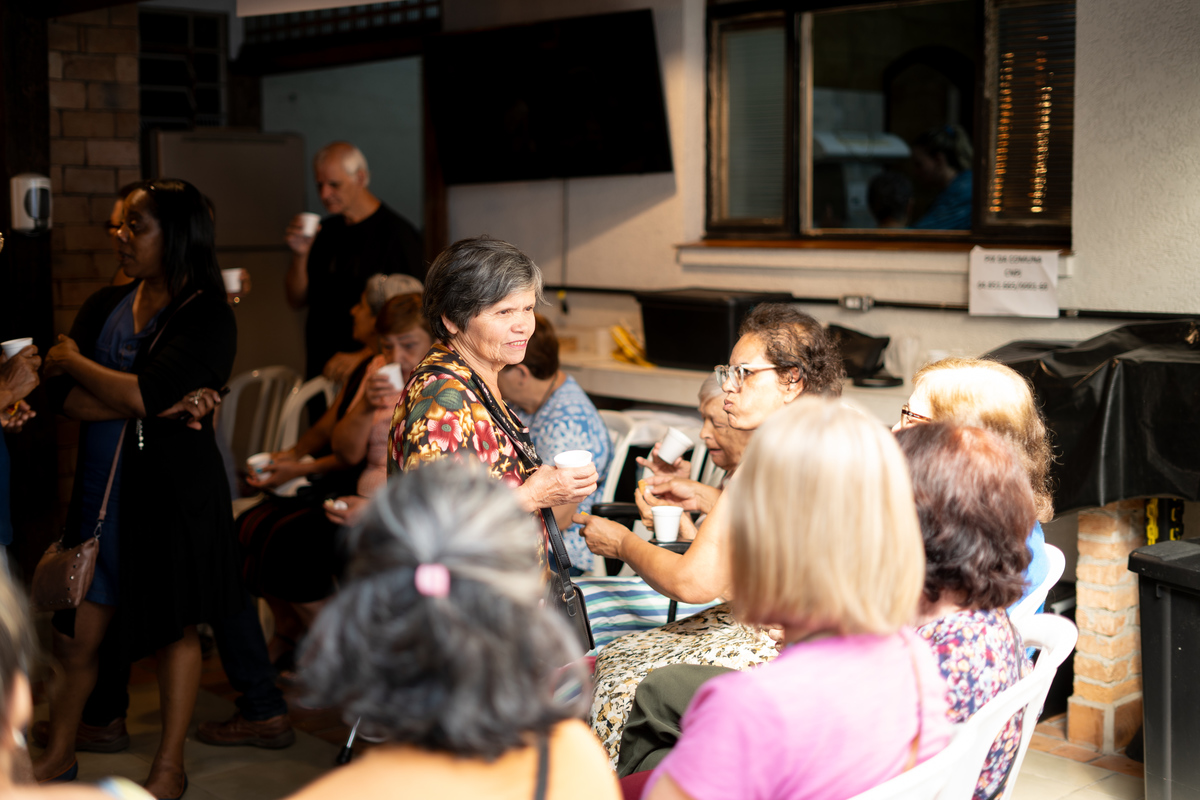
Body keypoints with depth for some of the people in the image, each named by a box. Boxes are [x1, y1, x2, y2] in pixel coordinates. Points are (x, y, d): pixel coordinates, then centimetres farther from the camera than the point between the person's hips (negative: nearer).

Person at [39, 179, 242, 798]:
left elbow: (143, 394, -22)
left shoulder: (208, 318, -10)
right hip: (102, 485, 5)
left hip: (175, 488, -5)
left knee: (174, 630, 8)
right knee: (75, 633, 9)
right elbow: (61, 395, -3)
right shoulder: (105, 306, 8)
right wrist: (160, 404, -16)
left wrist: (72, 359, -5)